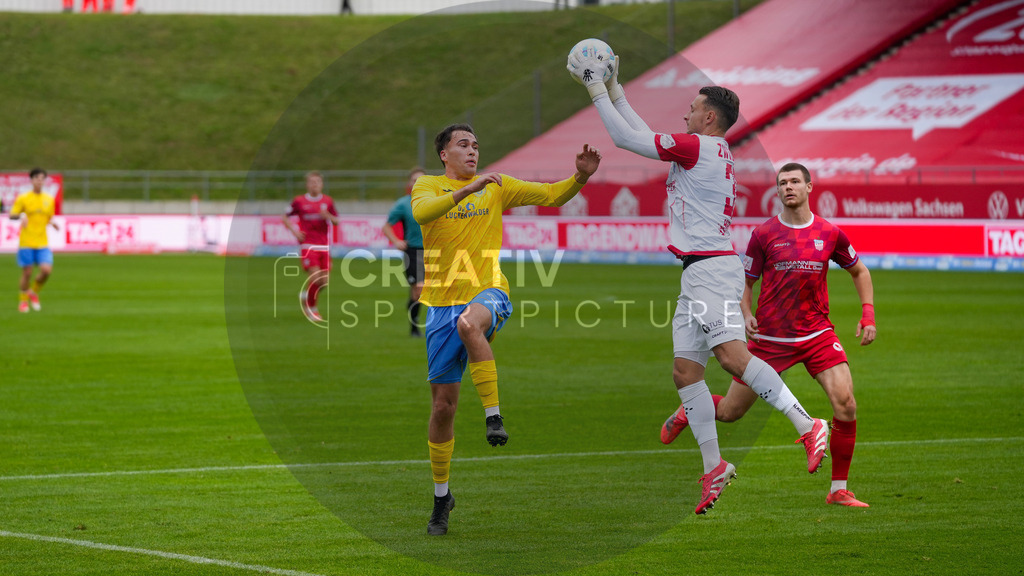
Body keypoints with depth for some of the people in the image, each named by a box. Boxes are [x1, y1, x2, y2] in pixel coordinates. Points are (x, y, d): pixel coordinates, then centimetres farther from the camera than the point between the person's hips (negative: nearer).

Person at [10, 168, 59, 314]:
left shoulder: (49, 199, 10)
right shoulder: (23, 198, -1)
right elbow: (12, 215, 0)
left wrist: (52, 223, -2)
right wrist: (21, 216, -22)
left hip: (42, 243, 3)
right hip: (26, 242, -3)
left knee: (46, 270, -13)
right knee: (27, 273, -2)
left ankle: (34, 292, 14)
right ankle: (23, 301, 19)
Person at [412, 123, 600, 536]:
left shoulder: (497, 187, 10)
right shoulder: (428, 186, 5)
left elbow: (550, 196, 8)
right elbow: (421, 211, -18)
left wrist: (580, 177, -10)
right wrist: (467, 190, -30)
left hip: (488, 292, -1)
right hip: (442, 301, 1)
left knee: (469, 323, -40)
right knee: (443, 404, 3)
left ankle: (493, 415, -31)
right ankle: (441, 496, 19)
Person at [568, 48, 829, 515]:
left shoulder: (698, 146, -8)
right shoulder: (709, 153, 20)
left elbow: (625, 138, -6)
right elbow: (644, 135, 31)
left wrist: (596, 88, 3)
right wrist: (614, 89, 32)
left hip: (711, 268, -10)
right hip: (697, 273, 10)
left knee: (731, 355, -22)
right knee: (685, 370, 5)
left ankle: (807, 427, -26)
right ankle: (714, 467, 6)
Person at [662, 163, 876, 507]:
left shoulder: (830, 234, 1)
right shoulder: (764, 234, -3)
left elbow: (859, 272, 17)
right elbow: (745, 281, 6)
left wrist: (868, 317, 7)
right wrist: (746, 315, -13)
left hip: (817, 335, 1)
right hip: (770, 337, -1)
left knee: (846, 406, -18)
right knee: (729, 412, 6)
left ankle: (839, 491, -5)